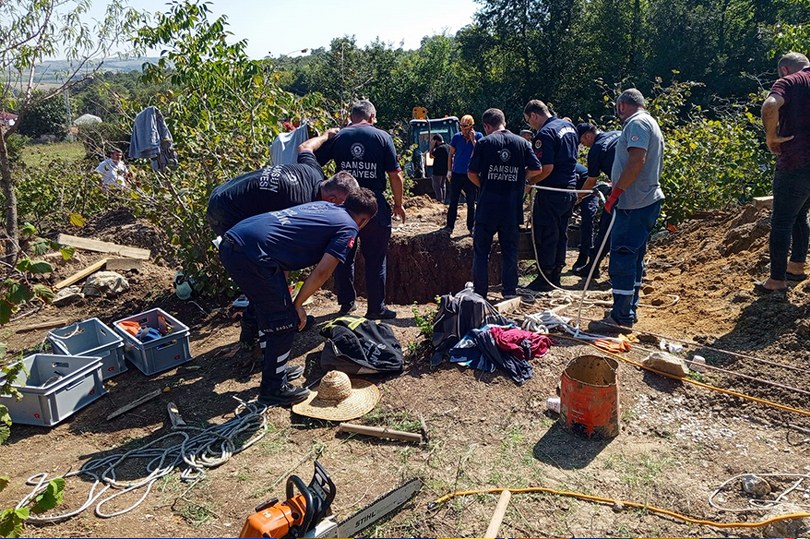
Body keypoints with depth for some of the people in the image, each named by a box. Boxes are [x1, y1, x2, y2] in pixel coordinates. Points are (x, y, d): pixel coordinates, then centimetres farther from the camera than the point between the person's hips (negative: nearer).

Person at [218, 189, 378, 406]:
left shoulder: (322, 205, 25)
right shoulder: (348, 228, 4)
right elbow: (322, 271, -5)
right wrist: (298, 305, 8)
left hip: (230, 242, 9)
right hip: (254, 253, -9)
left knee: (269, 314, 24)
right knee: (284, 322, 6)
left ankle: (275, 371, 40)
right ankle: (273, 389, 19)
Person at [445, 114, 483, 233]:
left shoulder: (478, 136, -2)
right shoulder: (457, 137, 2)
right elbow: (451, 154, 8)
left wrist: (473, 139, -18)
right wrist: (450, 170, 4)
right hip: (457, 174, 1)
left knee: (471, 203, 6)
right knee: (453, 202, 5)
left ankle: (471, 227, 13)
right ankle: (449, 225, 11)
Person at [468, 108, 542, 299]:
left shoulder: (484, 143, -3)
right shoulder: (522, 143, 4)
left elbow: (472, 173, -5)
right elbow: (537, 169, 1)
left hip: (487, 207, -2)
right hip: (512, 209, 2)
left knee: (481, 251, 7)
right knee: (510, 251, 12)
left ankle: (479, 293, 10)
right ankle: (510, 292, 15)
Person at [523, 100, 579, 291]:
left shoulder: (545, 134, -18)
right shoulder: (569, 126, 11)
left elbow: (546, 168, -24)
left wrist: (529, 182, -11)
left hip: (551, 193, -9)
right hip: (570, 189, 9)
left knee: (546, 236, 0)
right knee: (561, 234, 15)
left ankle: (545, 279, 6)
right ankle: (556, 276, 24)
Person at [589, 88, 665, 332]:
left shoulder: (637, 123, -9)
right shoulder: (652, 125, 23)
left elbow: (637, 160, -23)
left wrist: (616, 191, -20)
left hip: (634, 203, -11)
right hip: (647, 200, 11)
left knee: (621, 258, -10)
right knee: (634, 257, 15)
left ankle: (621, 317, -7)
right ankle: (629, 310, 24)